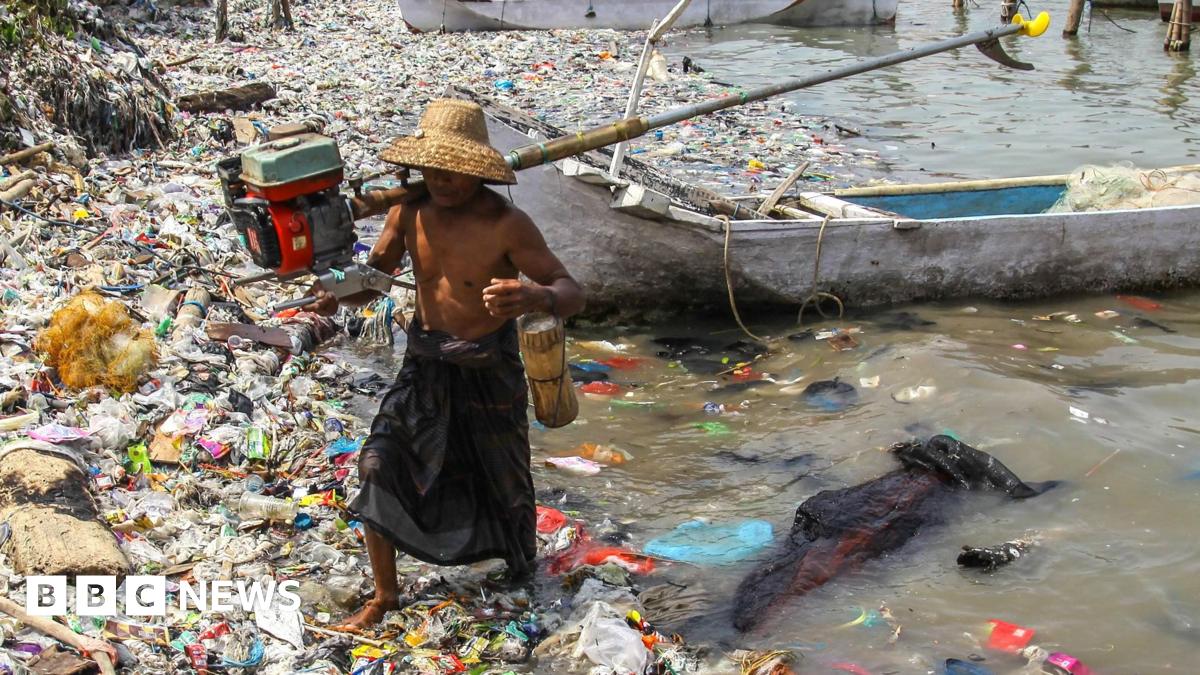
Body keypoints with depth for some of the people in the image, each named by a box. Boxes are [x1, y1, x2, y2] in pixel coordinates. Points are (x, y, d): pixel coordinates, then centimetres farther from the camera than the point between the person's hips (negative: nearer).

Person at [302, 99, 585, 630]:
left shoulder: (505, 224, -23)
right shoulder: (410, 212, -9)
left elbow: (571, 292, -24)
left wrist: (534, 297, -48)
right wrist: (336, 296, -21)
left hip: (487, 369, -4)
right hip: (426, 361, 4)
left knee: (502, 476, 14)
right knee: (378, 464, -6)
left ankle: (523, 565, 46)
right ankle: (384, 596, 11)